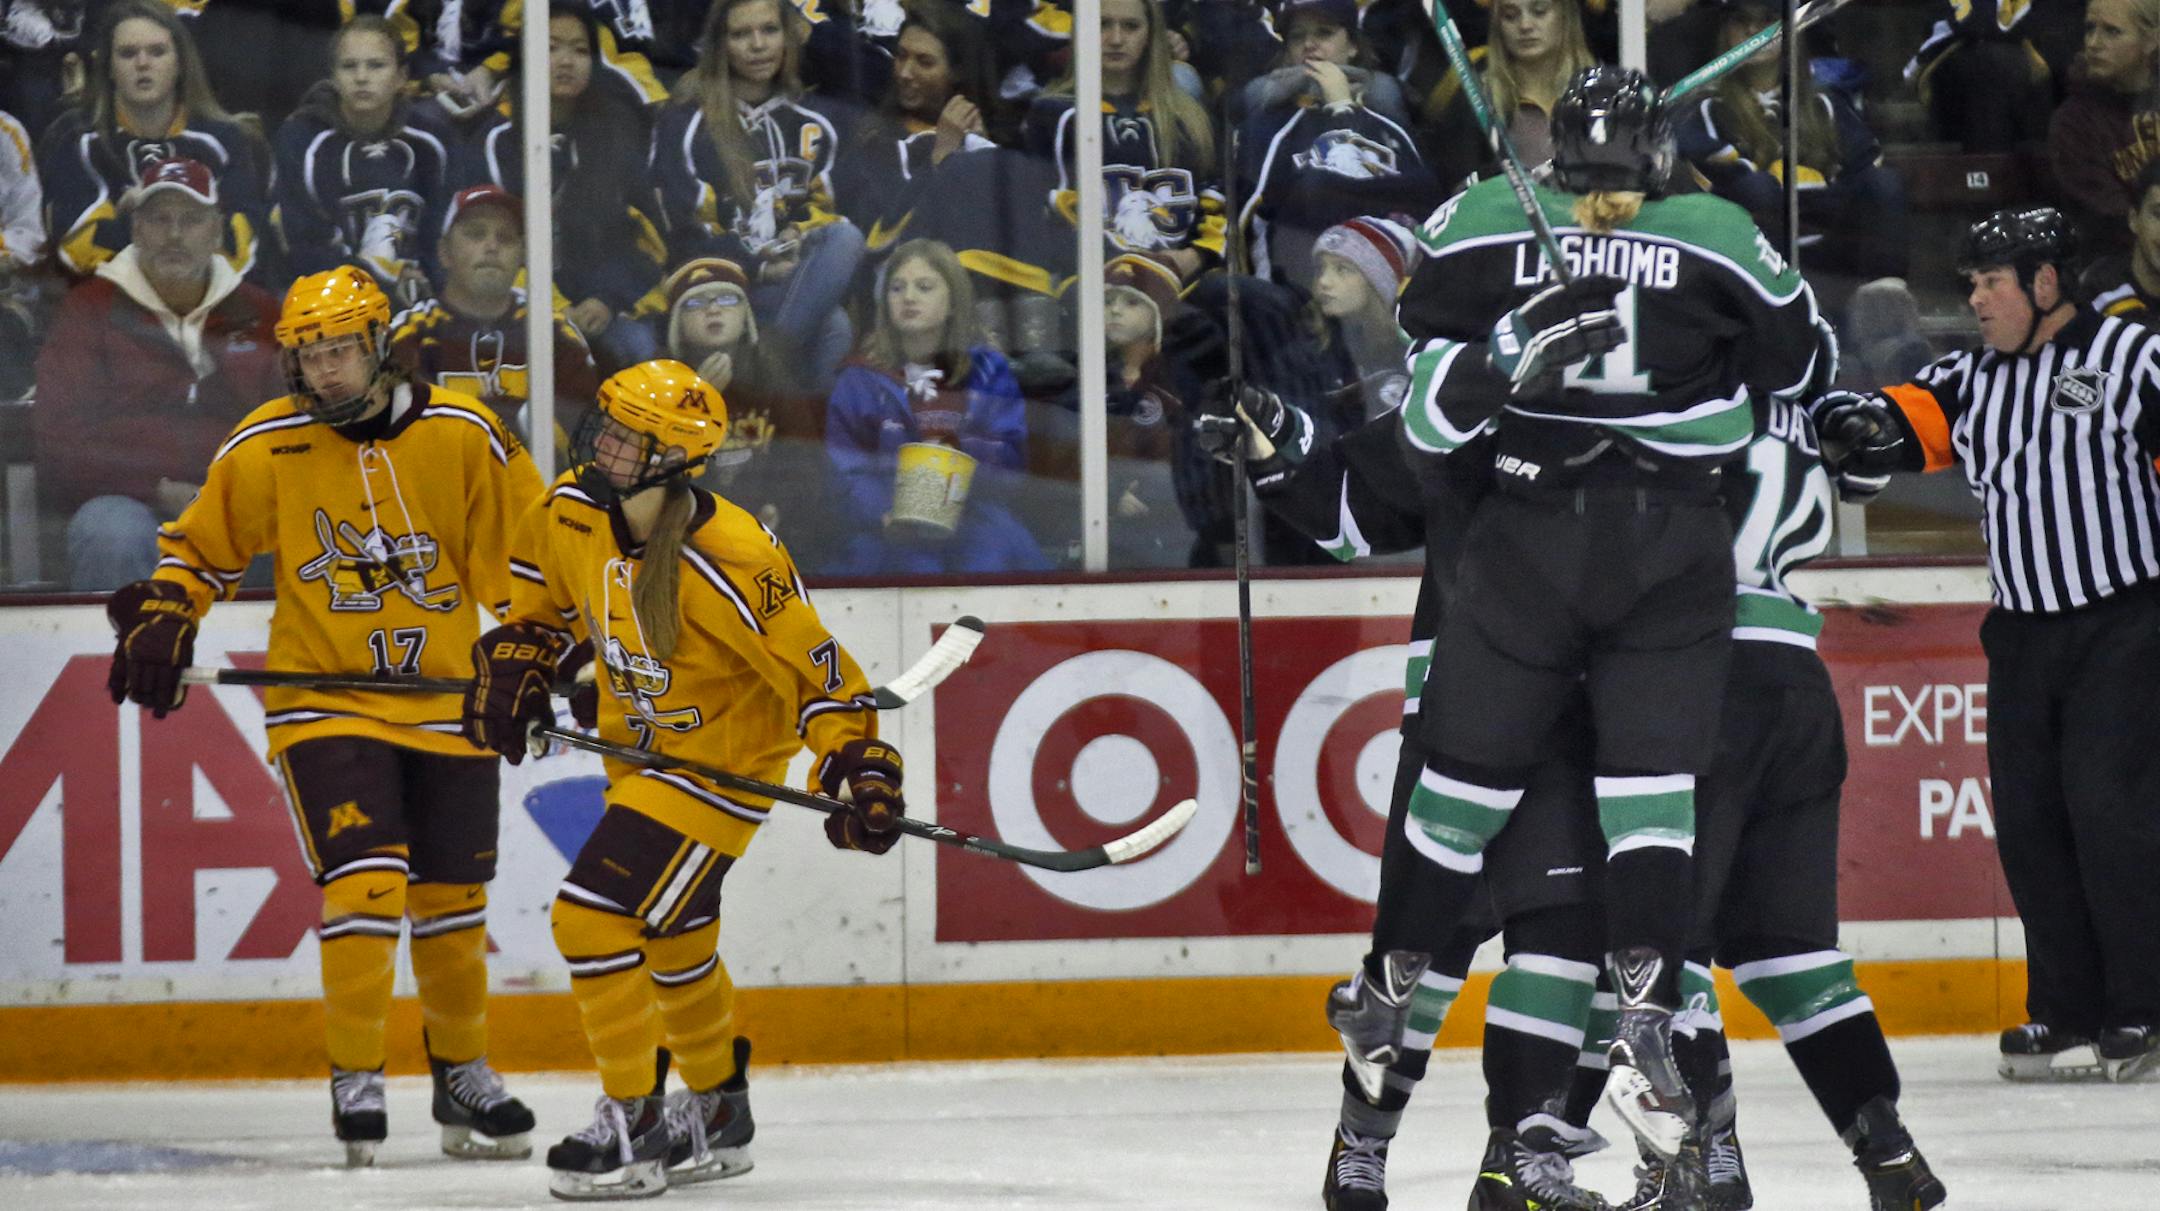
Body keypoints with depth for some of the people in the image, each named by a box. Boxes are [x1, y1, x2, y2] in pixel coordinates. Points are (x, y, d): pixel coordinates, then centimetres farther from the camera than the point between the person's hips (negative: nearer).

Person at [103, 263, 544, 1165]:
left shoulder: (462, 435, -5)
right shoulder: (265, 447, -5)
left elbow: (524, 551, 4)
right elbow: (201, 547, 8)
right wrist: (161, 621, -5)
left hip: (445, 698, 2)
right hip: (324, 703, -2)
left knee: (453, 899, 9)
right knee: (365, 882, -17)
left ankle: (462, 1073, 29)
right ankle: (354, 1077, -5)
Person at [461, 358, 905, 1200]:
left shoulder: (732, 562, -30)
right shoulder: (570, 513, -9)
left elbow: (813, 667, -23)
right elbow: (546, 599, 14)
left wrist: (856, 767, -28)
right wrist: (516, 665, 2)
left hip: (720, 765, -8)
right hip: (639, 749, 8)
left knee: (593, 917, -16)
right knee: (672, 940, 21)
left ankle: (631, 1129, -6)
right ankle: (717, 1116, 41)